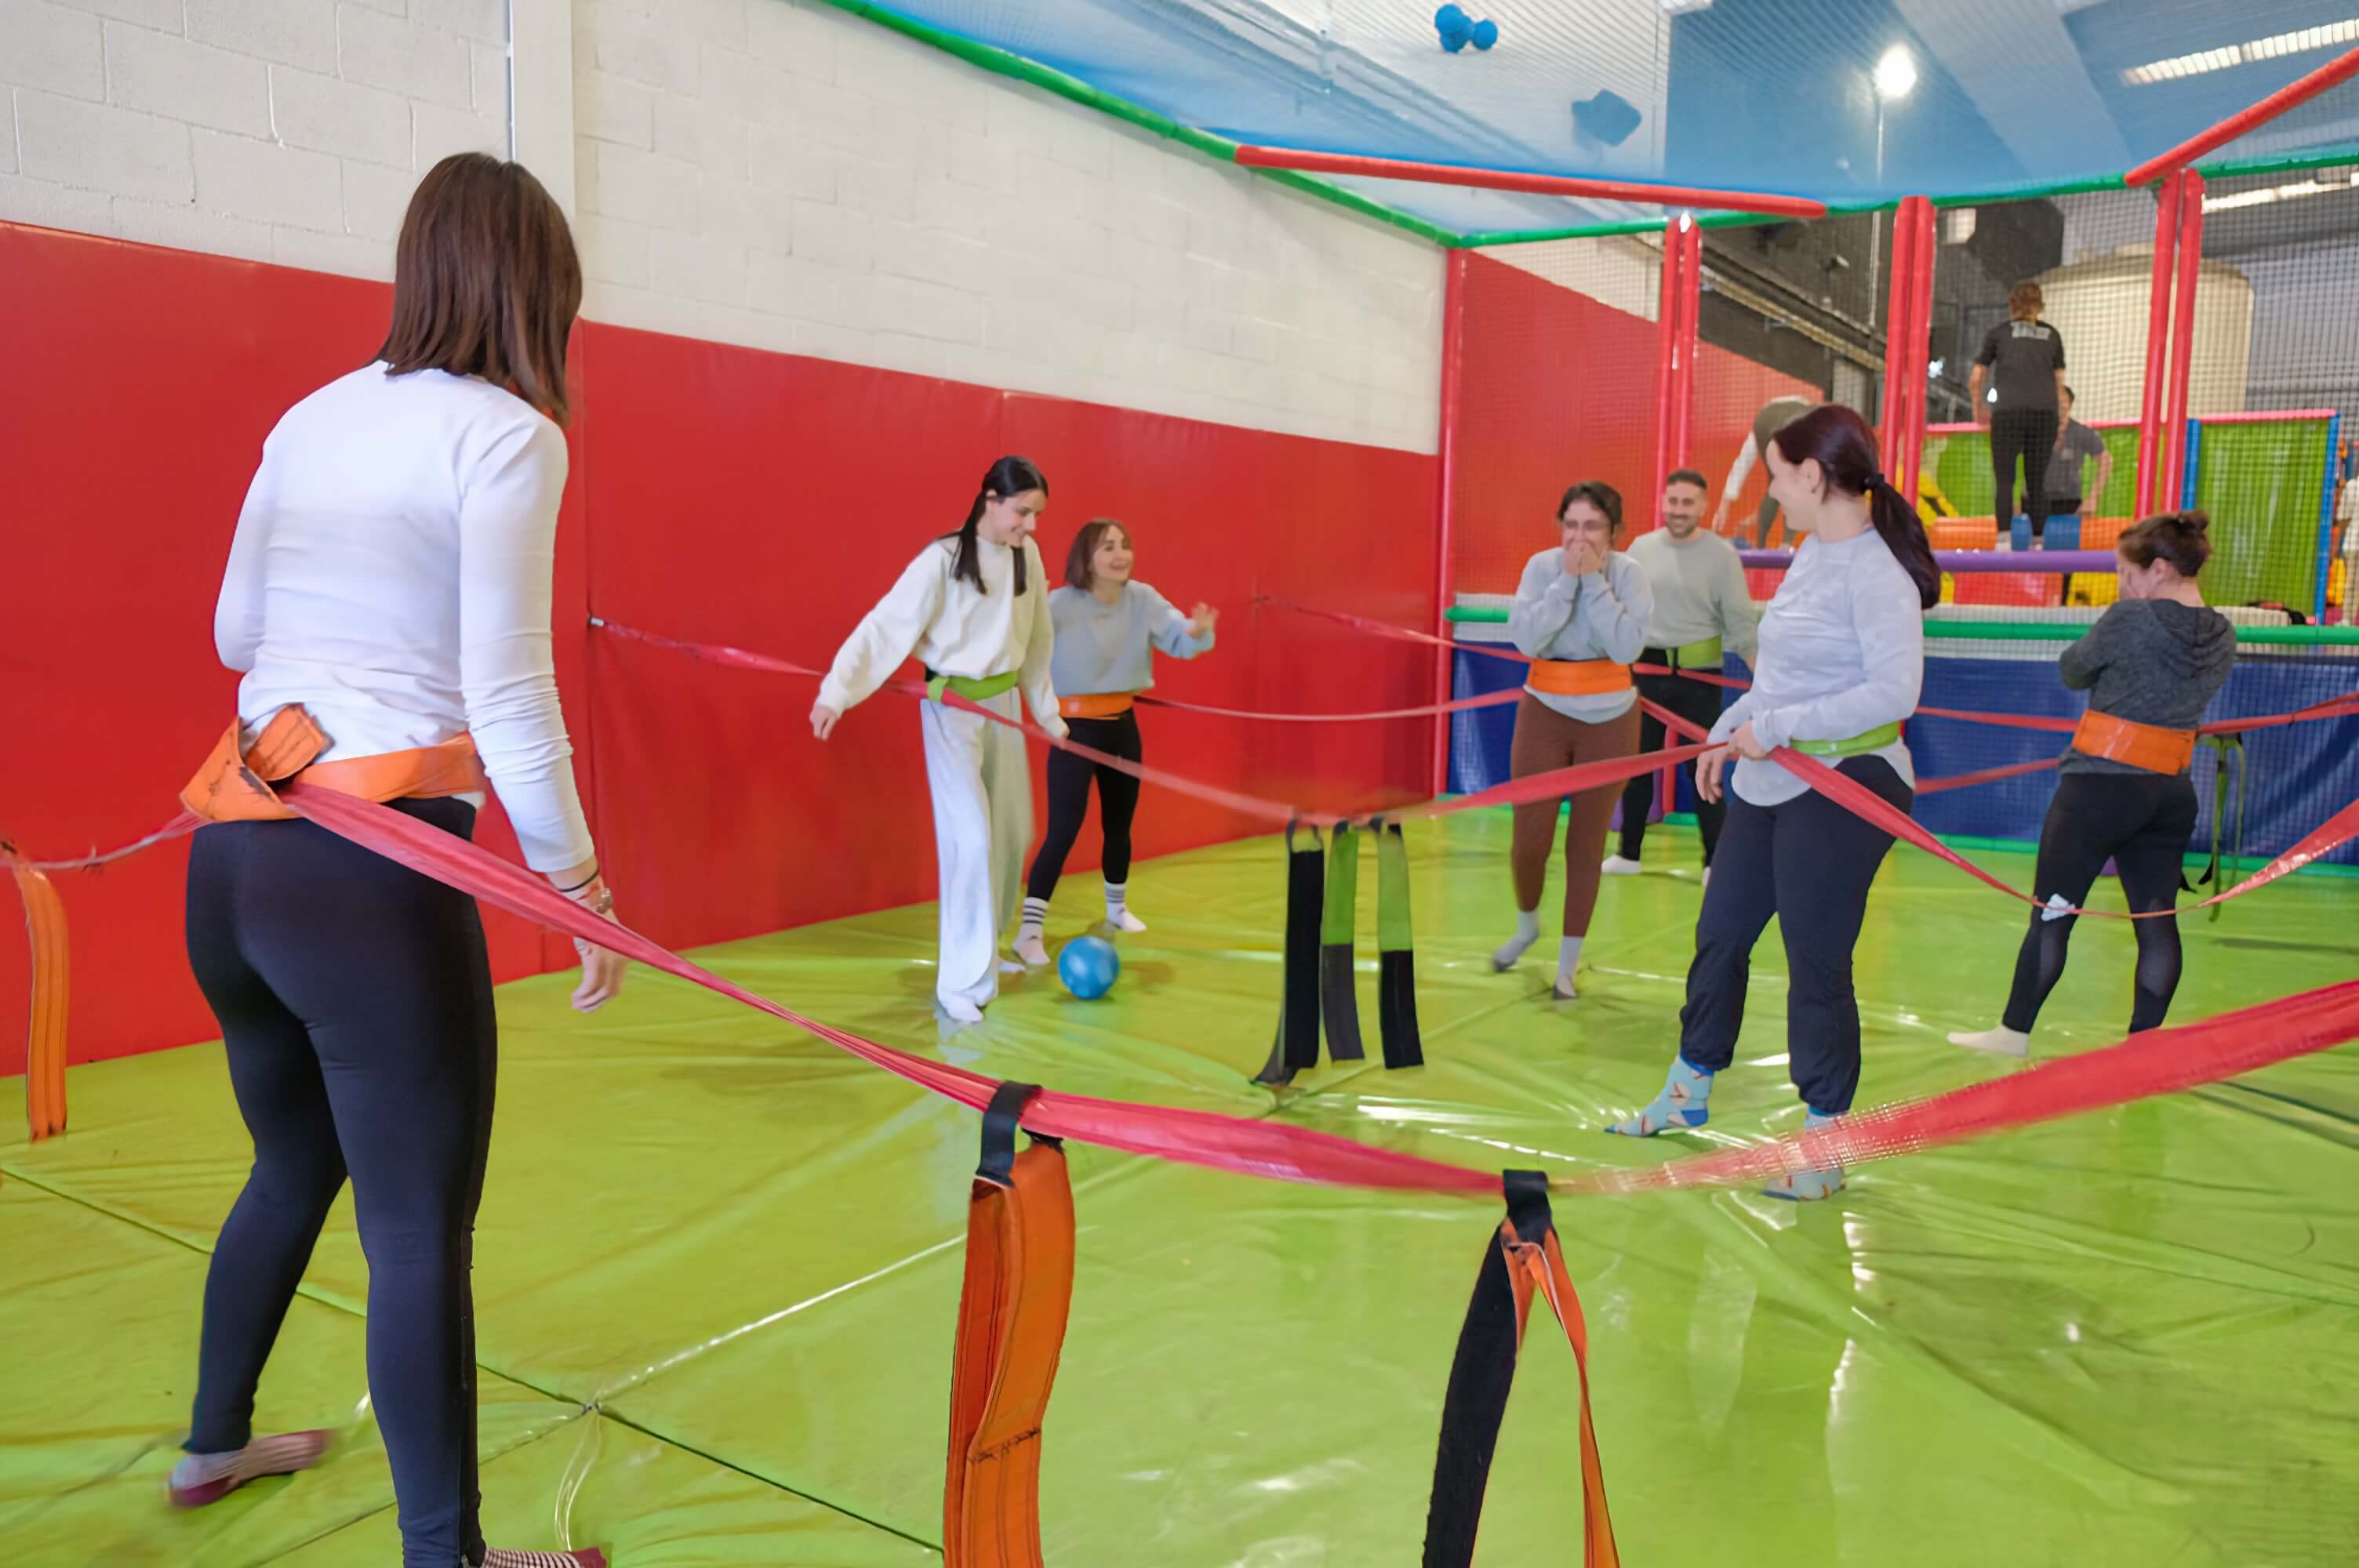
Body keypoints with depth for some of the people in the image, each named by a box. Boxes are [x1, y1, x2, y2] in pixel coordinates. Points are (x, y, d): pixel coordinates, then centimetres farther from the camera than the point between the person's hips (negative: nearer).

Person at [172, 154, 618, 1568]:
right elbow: (507, 693, -15)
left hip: (233, 853, 8)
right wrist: (582, 883, -8)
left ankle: (216, 1445, 45)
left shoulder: (312, 418, 12)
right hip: (373, 868, -8)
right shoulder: (506, 433, -9)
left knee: (295, 1164, 26)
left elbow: (234, 632, 21)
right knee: (420, 1227, 0)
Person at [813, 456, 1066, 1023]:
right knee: (971, 837, -12)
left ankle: (983, 951, 33)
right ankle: (962, 982, -4)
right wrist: (836, 691, -34)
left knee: (1012, 831, 12)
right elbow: (885, 624, -23)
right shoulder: (943, 560, -18)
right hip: (952, 708, -6)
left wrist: (1048, 711, 15)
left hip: (1005, 704, 7)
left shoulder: (1028, 556, 1)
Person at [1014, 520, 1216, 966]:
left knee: (1119, 825, 18)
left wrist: (1197, 631, -38)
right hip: (1075, 726, -5)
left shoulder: (1143, 599, -4)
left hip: (1123, 724, 5)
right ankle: (1030, 931, -5)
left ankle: (1117, 908, 40)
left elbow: (1178, 639, -15)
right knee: (1063, 831, -11)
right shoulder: (1060, 604, -18)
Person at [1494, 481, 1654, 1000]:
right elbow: (1525, 638, -18)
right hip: (1546, 713, 0)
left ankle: (1567, 966, 19)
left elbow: (1627, 648, -19)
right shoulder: (1542, 566, -6)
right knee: (1529, 839, -1)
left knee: (1587, 845, 6)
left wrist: (1594, 580, -20)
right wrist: (1568, 579, -21)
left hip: (1610, 718, 0)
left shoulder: (1627, 572, -8)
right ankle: (1527, 926, 32)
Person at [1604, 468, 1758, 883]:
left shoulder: (1721, 553, -6)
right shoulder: (1641, 547, 3)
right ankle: (1628, 854, 22)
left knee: (1703, 768, 0)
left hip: (1698, 676, -3)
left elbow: (1739, 620, -5)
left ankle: (1715, 861, 9)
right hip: (1645, 670, 3)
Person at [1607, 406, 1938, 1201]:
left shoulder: (1876, 568, -17)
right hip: (1768, 784, 9)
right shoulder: (1812, 552, 10)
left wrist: (1775, 728, -23)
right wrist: (1728, 732, 13)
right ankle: (1688, 1093, 34)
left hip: (1843, 789, -9)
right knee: (1720, 935, 16)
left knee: (1816, 963, -1)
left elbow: (1895, 690, -25)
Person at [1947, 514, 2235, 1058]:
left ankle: (2014, 1031, 11)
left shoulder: (2130, 619, -13)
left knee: (2052, 912, 3)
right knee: (2157, 921, 8)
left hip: (2102, 783, -6)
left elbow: (2071, 671, 0)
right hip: (2173, 792, 6)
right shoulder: (2222, 635, 7)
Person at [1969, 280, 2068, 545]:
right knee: (2037, 481, 7)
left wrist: (1978, 406, 30)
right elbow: (2060, 383, 16)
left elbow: (1974, 379, 13)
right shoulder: (2051, 335, 19)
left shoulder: (1998, 332, 12)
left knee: (2005, 480, -3)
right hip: (2045, 412, 2)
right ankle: (2037, 541, 2)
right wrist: (2061, 423, 21)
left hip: (2008, 411, -2)